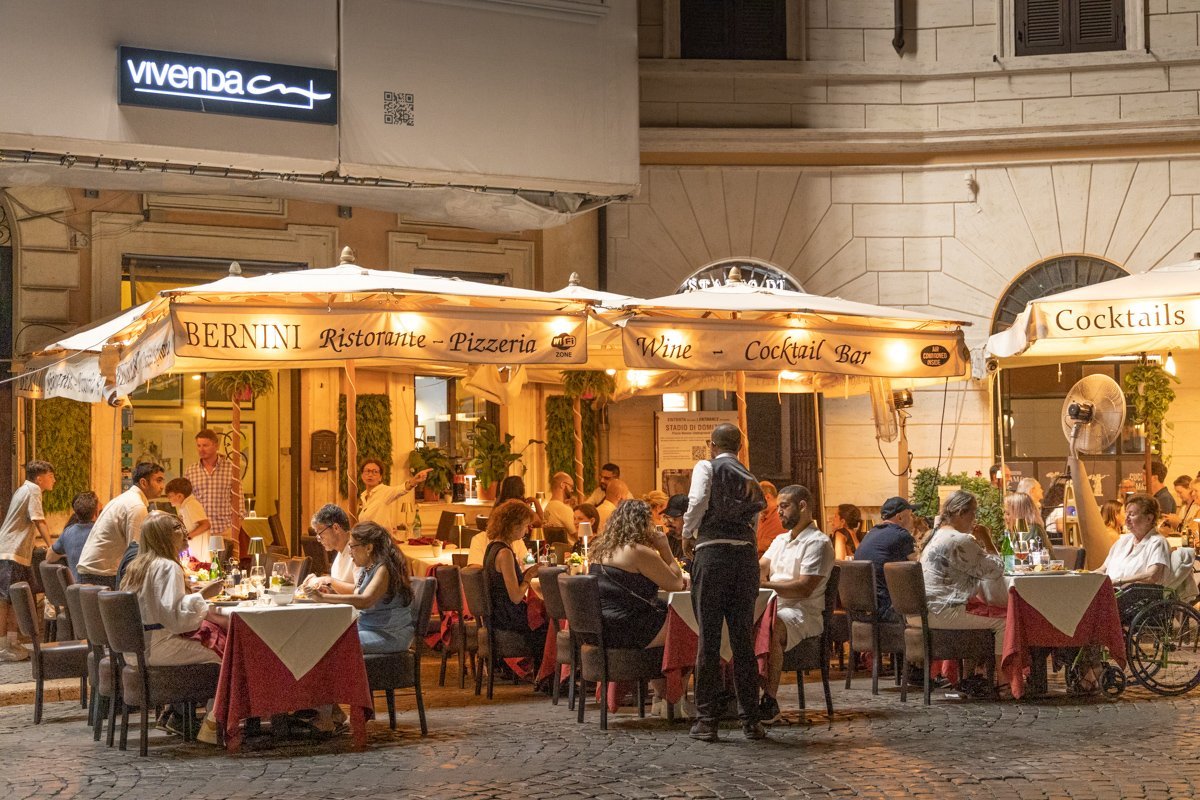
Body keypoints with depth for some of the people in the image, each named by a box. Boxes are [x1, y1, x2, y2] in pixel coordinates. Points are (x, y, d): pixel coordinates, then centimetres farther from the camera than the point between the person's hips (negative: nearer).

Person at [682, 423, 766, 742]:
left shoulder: (706, 468, 3)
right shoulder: (750, 480, 19)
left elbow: (698, 502, -14)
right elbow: (754, 524, 19)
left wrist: (687, 532, 2)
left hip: (712, 552, -4)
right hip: (747, 554, 4)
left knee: (709, 638, 0)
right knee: (743, 639, 9)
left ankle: (706, 721, 2)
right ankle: (750, 720, 10)